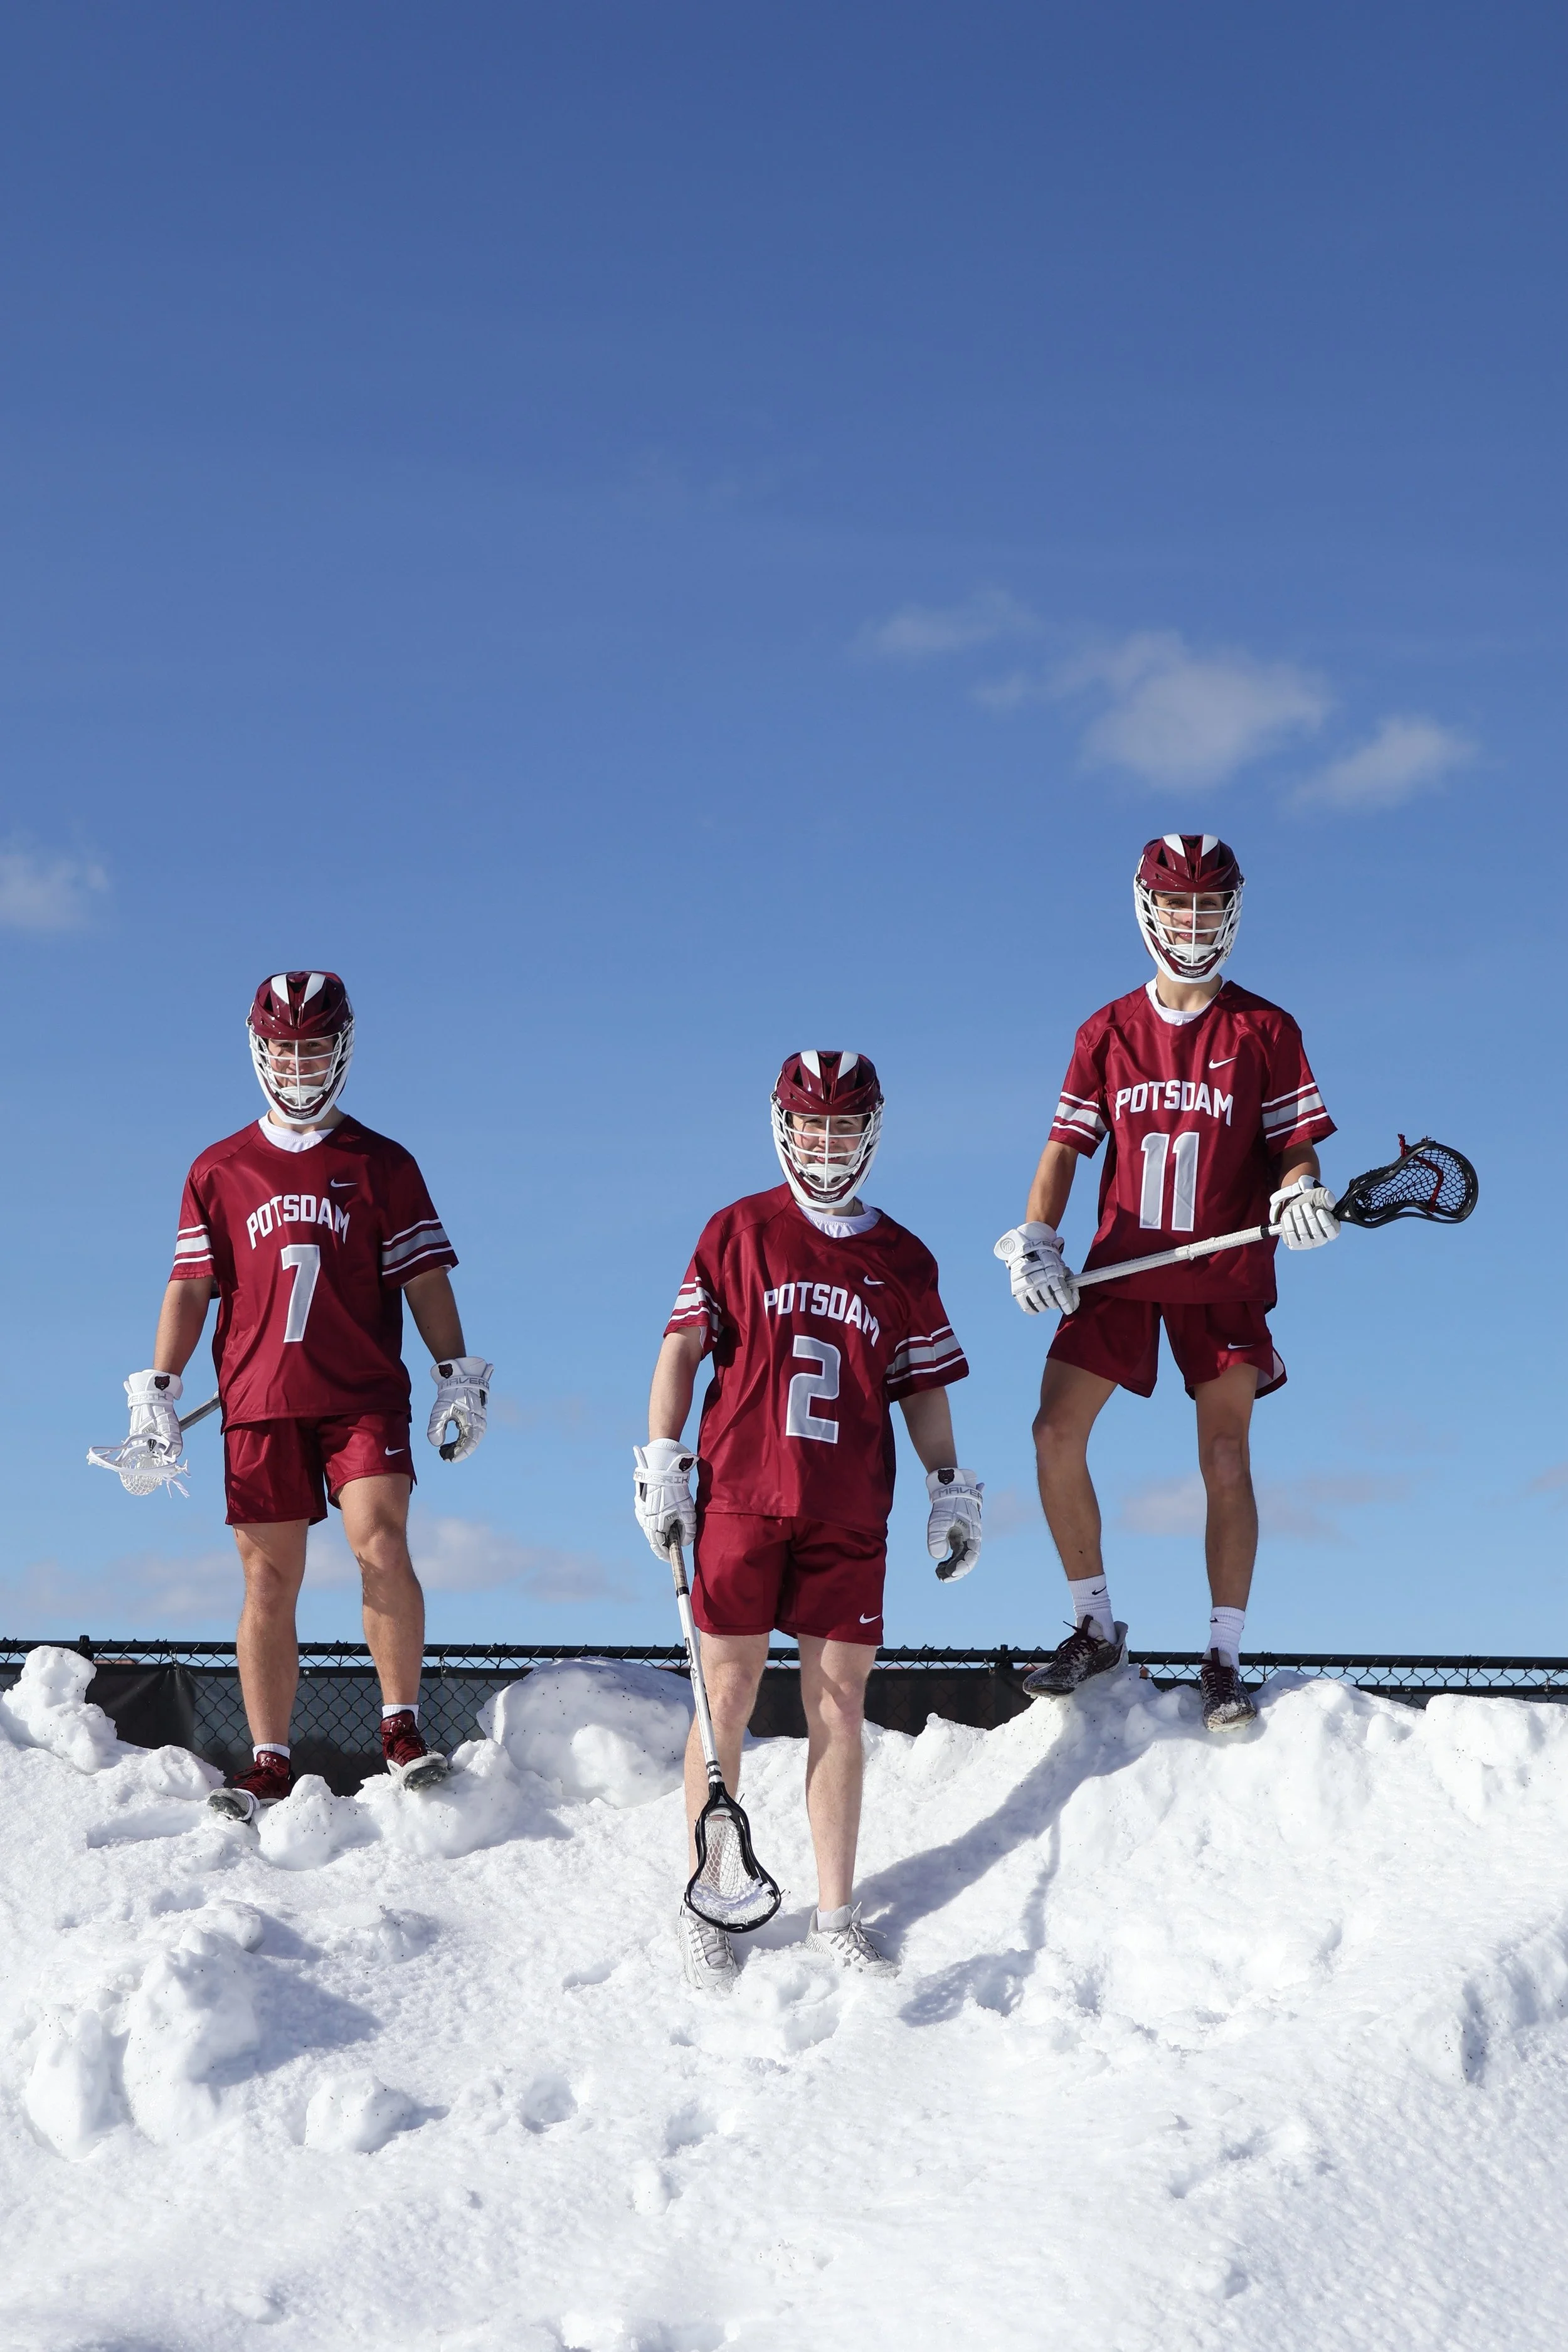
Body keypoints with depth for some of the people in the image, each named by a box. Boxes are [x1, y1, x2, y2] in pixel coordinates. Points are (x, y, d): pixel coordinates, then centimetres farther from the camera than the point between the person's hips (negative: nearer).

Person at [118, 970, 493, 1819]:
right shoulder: (220, 1171, 12)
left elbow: (424, 1279, 8)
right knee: (268, 1579, 0)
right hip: (258, 1402, 1)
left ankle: (401, 1725, -8)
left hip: (364, 1397, -1)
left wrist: (457, 1375, 0)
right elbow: (190, 1287, 10)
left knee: (381, 1542, -19)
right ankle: (269, 1762, 5)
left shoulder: (382, 1166, 10)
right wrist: (157, 1389, 2)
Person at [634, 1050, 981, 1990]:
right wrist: (661, 1463, -5)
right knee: (726, 1701, -1)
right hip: (740, 1498, -2)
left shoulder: (904, 1261, 12)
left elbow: (924, 1383, 16)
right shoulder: (738, 1233, 5)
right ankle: (706, 1907, 8)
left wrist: (951, 1486, 9)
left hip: (850, 1516, 2)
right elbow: (683, 1348, 3)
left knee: (840, 1710, 3)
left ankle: (838, 1916, 11)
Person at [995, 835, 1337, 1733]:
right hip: (1121, 1264, 2)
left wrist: (1301, 1196, -23)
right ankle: (1096, 1626, 10)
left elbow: (1294, 1145, -1)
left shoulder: (1265, 1032, 1)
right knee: (1056, 1433, -7)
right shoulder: (1108, 1033, 7)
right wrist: (1036, 1240, -10)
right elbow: (1067, 1146, 4)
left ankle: (1225, 1658, 5)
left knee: (1226, 1460, -5)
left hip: (1224, 1275, -2)